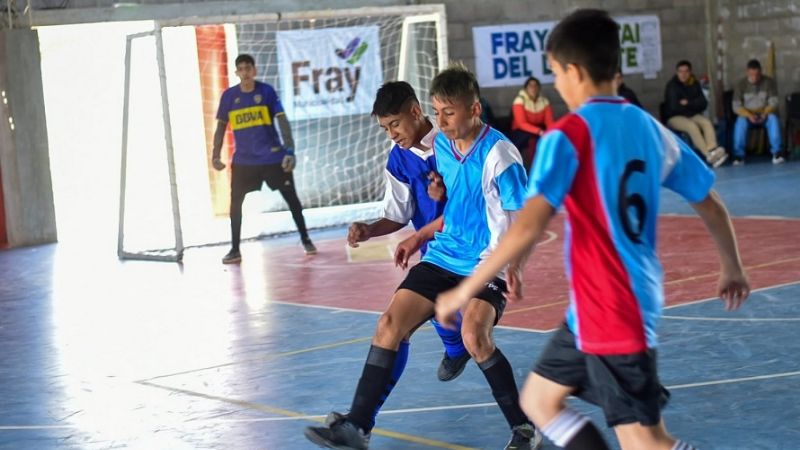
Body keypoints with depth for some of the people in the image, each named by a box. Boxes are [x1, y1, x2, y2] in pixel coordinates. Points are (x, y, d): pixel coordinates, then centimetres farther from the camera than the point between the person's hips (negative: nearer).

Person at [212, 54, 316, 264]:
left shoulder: (266, 91, -7)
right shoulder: (229, 96, -1)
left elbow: (282, 121, -8)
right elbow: (221, 126, 6)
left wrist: (290, 150, -16)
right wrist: (215, 155, -1)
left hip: (273, 156, -2)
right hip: (243, 160, 2)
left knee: (291, 197, 4)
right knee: (235, 202, 0)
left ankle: (305, 240, 18)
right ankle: (235, 250, 10)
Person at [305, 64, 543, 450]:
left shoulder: (498, 154, -16)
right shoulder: (441, 145, 5)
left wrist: (510, 261, -29)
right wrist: (421, 236, 19)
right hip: (443, 257, 7)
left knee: (474, 335, -29)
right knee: (390, 324, -4)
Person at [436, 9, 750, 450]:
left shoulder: (569, 135, -15)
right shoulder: (650, 128, 7)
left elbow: (529, 226, -25)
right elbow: (710, 204, 15)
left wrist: (466, 289, -18)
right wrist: (732, 266, 31)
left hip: (610, 312, -8)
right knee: (538, 400, 19)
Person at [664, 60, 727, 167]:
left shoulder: (694, 84, 7)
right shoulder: (672, 85, -9)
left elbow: (703, 103, 2)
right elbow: (674, 106, -17)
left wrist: (688, 103, -15)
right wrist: (693, 105, -5)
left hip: (692, 115, 5)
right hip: (675, 117, -5)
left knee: (707, 122, -25)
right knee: (692, 126, -34)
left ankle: (713, 151, -45)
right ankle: (708, 155, -40)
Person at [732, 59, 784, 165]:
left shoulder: (769, 82, -4)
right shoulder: (741, 84, -3)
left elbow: (773, 102, -7)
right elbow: (736, 106, -8)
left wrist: (764, 114, -27)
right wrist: (749, 115, -25)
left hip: (765, 115, 0)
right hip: (747, 115, 0)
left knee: (773, 118, -33)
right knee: (740, 121, -34)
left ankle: (776, 153, -36)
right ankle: (739, 155, -34)